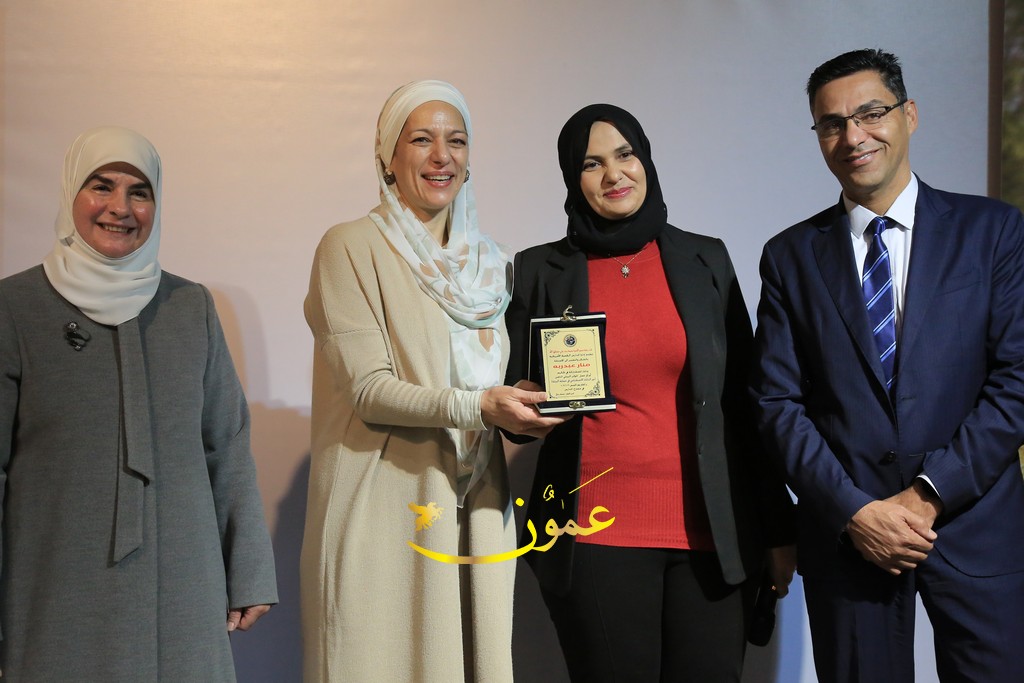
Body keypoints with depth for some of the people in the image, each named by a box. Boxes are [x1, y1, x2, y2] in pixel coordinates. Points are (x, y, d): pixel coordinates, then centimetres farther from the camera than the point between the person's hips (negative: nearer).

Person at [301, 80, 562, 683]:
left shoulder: (490, 263, 16)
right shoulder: (352, 247, -2)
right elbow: (369, 389, -11)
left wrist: (525, 404, 0)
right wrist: (476, 406, -23)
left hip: (477, 512, 5)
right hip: (387, 511, -5)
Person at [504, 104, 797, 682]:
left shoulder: (706, 259, 7)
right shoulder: (541, 270, 4)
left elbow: (745, 401, 8)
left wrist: (779, 529, 8)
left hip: (709, 532, 1)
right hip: (596, 536, -1)